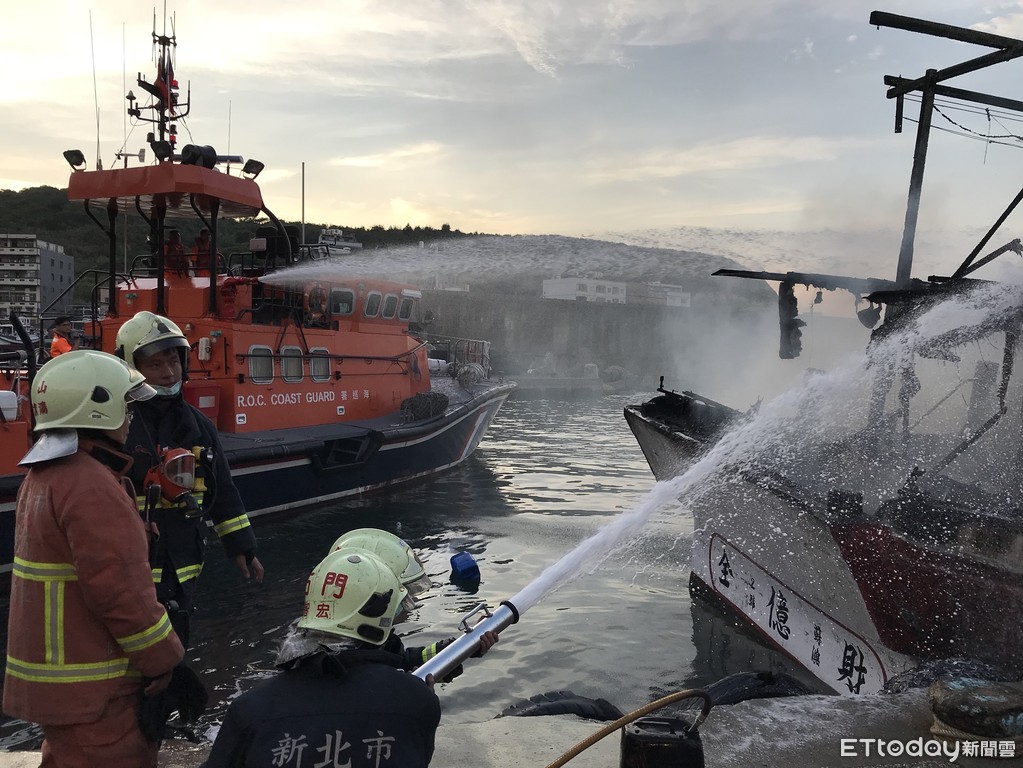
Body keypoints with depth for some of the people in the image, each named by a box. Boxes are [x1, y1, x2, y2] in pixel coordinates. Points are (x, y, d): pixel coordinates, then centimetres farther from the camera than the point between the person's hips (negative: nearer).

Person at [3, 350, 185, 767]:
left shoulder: (44, 476, 10)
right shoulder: (91, 486, -23)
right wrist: (164, 661, -16)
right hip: (90, 690, -10)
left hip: (52, 671, 10)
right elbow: (120, 591, -25)